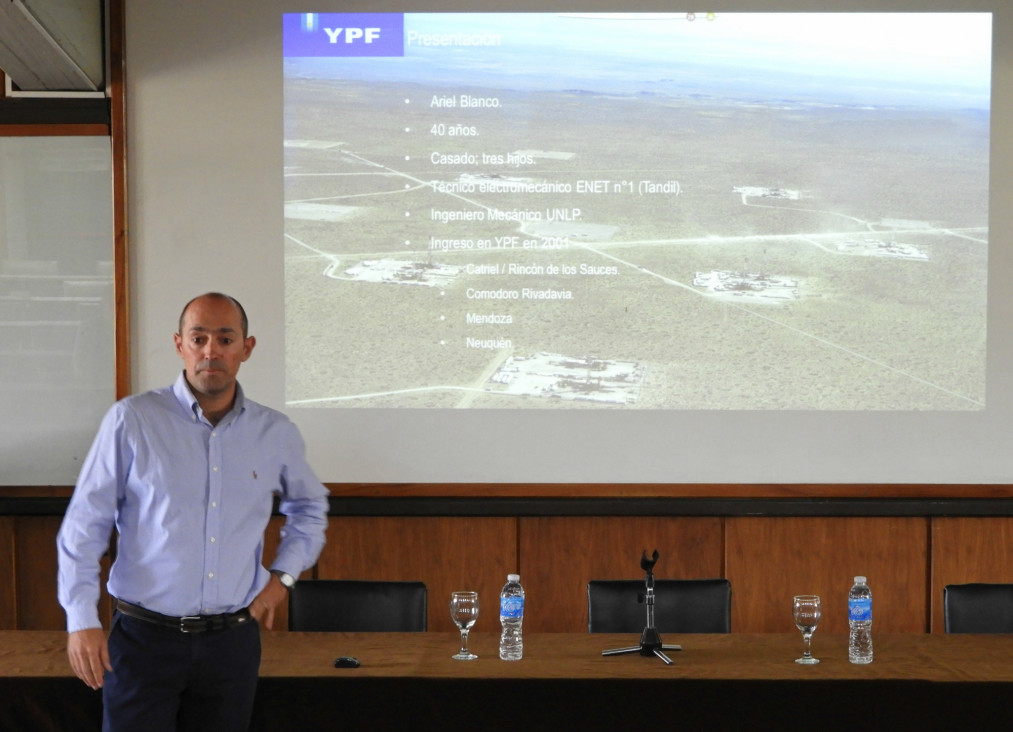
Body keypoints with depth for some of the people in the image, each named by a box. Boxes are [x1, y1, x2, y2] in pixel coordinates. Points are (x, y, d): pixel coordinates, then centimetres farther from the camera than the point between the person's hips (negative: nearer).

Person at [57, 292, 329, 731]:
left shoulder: (277, 434, 3)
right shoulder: (132, 420, -7)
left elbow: (308, 507, 22)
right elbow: (84, 526, -3)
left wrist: (284, 575, 10)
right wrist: (81, 620, -7)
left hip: (233, 640, 3)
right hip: (144, 638, -3)